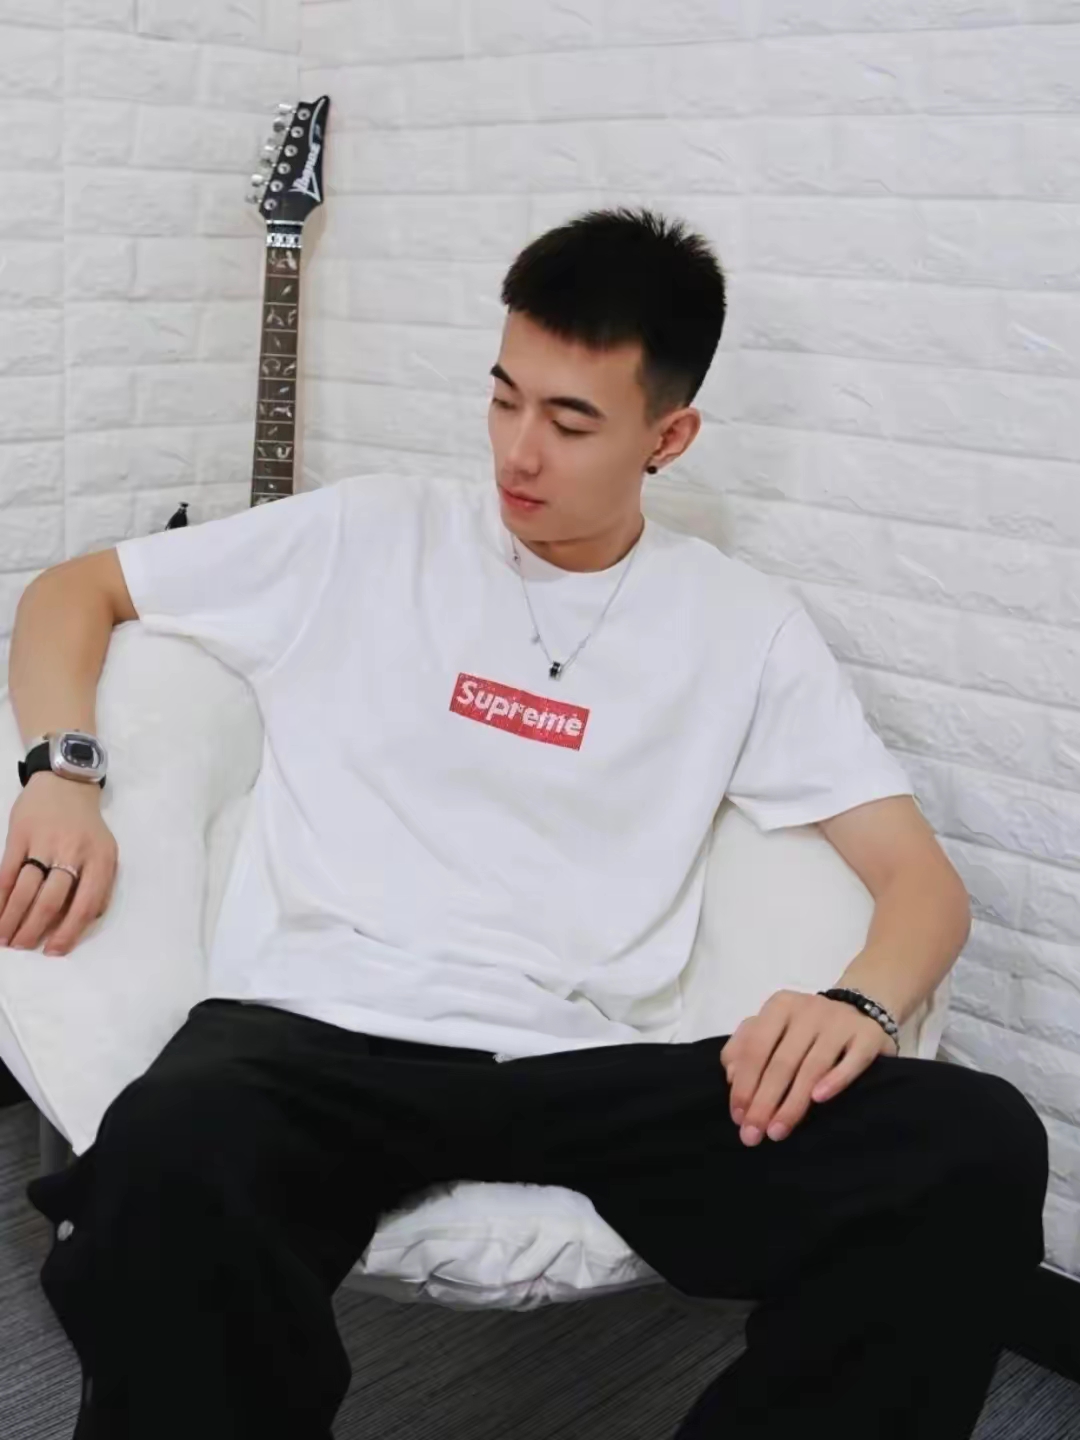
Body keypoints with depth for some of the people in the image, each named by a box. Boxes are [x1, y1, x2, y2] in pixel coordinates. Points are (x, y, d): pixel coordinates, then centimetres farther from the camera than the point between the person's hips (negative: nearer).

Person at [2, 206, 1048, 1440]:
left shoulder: (744, 627, 12)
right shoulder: (366, 535, 11)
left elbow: (923, 877, 10)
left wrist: (859, 1003, -13)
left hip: (582, 1066, 2)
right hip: (318, 1032, -1)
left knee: (979, 1151, -22)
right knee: (170, 1167, -38)